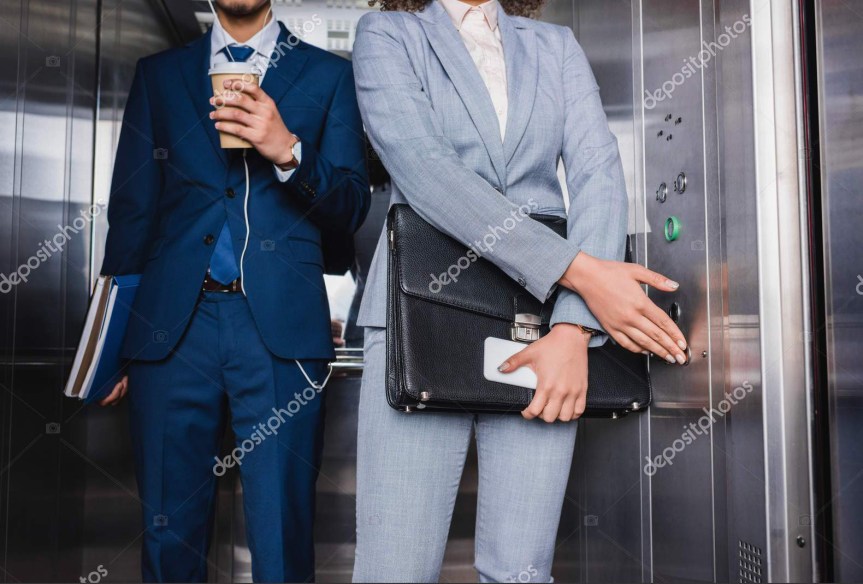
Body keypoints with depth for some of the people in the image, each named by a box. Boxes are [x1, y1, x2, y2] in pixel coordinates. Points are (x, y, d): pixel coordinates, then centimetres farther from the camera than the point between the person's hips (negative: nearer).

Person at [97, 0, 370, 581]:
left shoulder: (329, 74, 11)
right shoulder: (157, 74, 17)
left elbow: (352, 209, 4)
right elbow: (132, 210, 13)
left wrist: (288, 151, -14)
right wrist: (113, 336, 7)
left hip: (280, 326, -1)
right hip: (172, 322, 2)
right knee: (169, 534, 9)